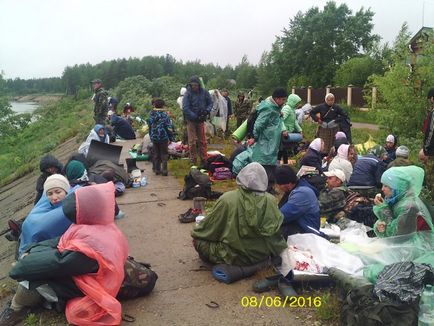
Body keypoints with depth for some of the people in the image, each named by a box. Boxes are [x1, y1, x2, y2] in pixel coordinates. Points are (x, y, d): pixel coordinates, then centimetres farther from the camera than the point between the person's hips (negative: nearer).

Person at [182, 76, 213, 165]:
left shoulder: (204, 92, -2)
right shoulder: (188, 93, -11)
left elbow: (210, 103, 10)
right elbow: (185, 108, -15)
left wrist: (207, 110, -10)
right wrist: (195, 117, -17)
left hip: (201, 120, 3)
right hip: (191, 120, -3)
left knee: (202, 141, 8)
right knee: (192, 141, 1)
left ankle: (204, 159, 16)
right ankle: (193, 159, 13)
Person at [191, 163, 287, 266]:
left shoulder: (227, 199, -19)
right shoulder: (270, 201, -12)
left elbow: (208, 226, -7)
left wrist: (195, 234, 14)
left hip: (234, 257, -4)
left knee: (198, 241, 10)